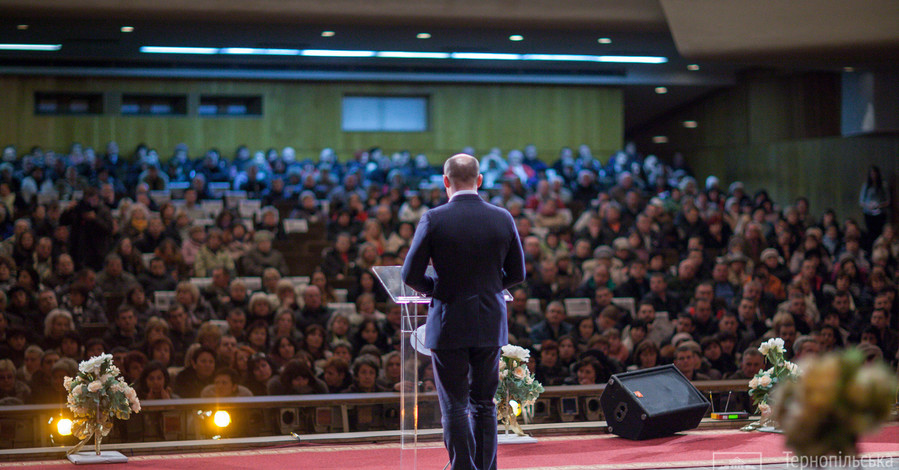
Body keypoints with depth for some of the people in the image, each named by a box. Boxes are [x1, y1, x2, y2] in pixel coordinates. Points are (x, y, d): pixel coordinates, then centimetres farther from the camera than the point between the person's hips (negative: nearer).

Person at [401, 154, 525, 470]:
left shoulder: (433, 220, -11)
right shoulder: (503, 219, -1)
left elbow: (411, 276, -10)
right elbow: (517, 274, 7)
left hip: (449, 325, -3)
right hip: (491, 325, 3)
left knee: (454, 406, 4)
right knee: (484, 405, 14)